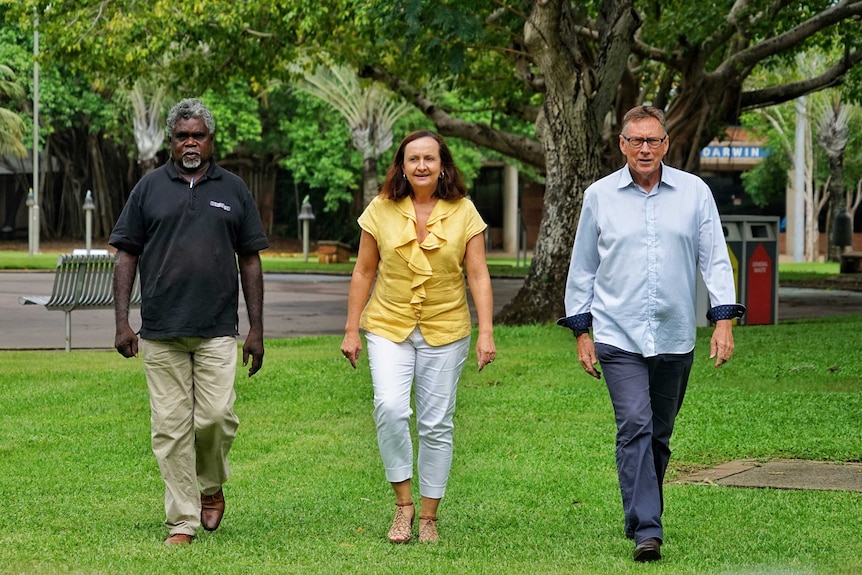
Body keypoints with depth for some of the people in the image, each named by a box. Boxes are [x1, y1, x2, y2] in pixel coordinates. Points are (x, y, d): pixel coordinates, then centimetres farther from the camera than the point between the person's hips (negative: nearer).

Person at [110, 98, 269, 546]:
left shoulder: (233, 190, 10)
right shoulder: (150, 188, 7)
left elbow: (250, 260, 11)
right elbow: (127, 256, 7)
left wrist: (256, 328, 6)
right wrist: (122, 323, -1)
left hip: (217, 329, 0)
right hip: (161, 330, 0)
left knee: (216, 416, -11)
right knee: (171, 426, -1)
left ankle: (211, 485, 18)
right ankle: (182, 522, 6)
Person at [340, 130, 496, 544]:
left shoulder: (463, 212, -1)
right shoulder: (381, 210, -1)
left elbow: (478, 276, -1)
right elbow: (363, 272, 5)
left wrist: (486, 332, -9)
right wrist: (351, 330, 3)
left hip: (445, 331, 0)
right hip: (388, 327, 0)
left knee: (436, 424, 3)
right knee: (390, 407, -20)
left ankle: (428, 517, 15)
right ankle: (403, 503, -6)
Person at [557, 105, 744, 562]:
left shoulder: (694, 192, 3)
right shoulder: (599, 196, 4)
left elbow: (715, 259, 3)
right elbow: (583, 267, 10)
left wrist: (723, 320, -6)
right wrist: (582, 332, 8)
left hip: (675, 337, 2)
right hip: (619, 336, -1)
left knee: (658, 435, 11)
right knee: (635, 428, -15)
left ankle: (643, 517, 28)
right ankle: (646, 532, -19)